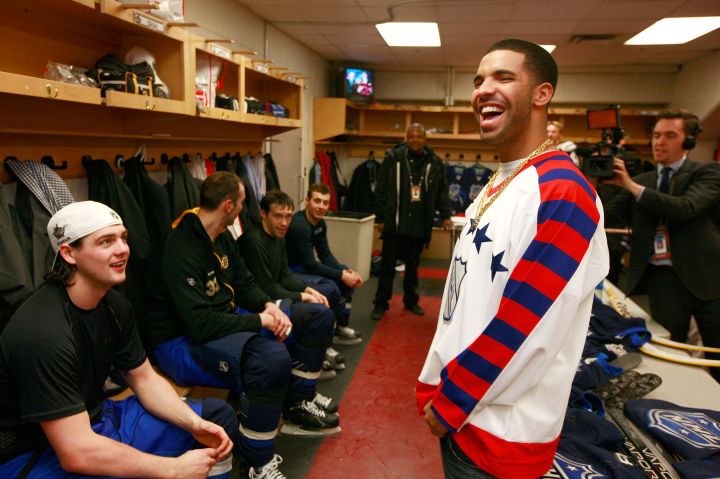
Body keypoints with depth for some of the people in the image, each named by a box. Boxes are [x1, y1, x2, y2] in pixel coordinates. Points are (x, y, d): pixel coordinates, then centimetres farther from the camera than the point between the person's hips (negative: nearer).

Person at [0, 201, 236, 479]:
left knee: (219, 416, 7)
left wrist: (196, 424, -11)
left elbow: (144, 378, 5)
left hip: (97, 418, 8)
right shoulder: (43, 331, -29)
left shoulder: (114, 305, -4)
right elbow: (76, 453, -30)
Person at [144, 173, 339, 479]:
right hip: (184, 340, -9)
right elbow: (201, 324, -30)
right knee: (272, 358, -40)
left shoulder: (222, 237, 3)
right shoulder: (181, 251, -25)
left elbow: (245, 283, 12)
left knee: (316, 320, 7)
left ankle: (298, 405, 22)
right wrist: (259, 321, -21)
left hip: (226, 318, 10)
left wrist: (269, 306, -8)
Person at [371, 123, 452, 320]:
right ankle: (381, 304, 15)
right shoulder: (393, 158, -5)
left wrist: (445, 216, 0)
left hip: (419, 225, 3)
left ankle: (411, 300, 30)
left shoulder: (434, 162, 4)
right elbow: (381, 191, -4)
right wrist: (379, 218, -5)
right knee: (388, 265, 4)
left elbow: (442, 192, 10)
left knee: (413, 265, 15)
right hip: (394, 223, -2)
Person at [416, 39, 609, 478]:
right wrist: (438, 384, 13)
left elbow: (527, 328, -25)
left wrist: (450, 400, -14)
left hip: (502, 427, -8)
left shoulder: (562, 192, -21)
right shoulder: (498, 184, 8)